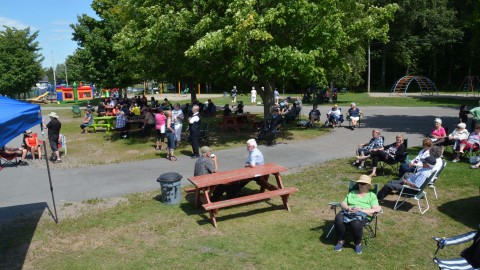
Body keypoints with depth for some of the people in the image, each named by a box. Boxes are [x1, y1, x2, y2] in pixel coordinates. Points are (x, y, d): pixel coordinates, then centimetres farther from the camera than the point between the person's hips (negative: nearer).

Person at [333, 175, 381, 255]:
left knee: (356, 224, -38)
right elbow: (342, 204, 16)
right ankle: (341, 240, -11)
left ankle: (358, 243, -10)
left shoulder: (372, 196, 15)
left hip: (363, 215, -3)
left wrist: (362, 210, -15)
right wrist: (347, 207, -8)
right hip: (348, 212, 3)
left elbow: (375, 210, 0)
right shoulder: (352, 193, 25)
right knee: (339, 220, -32)